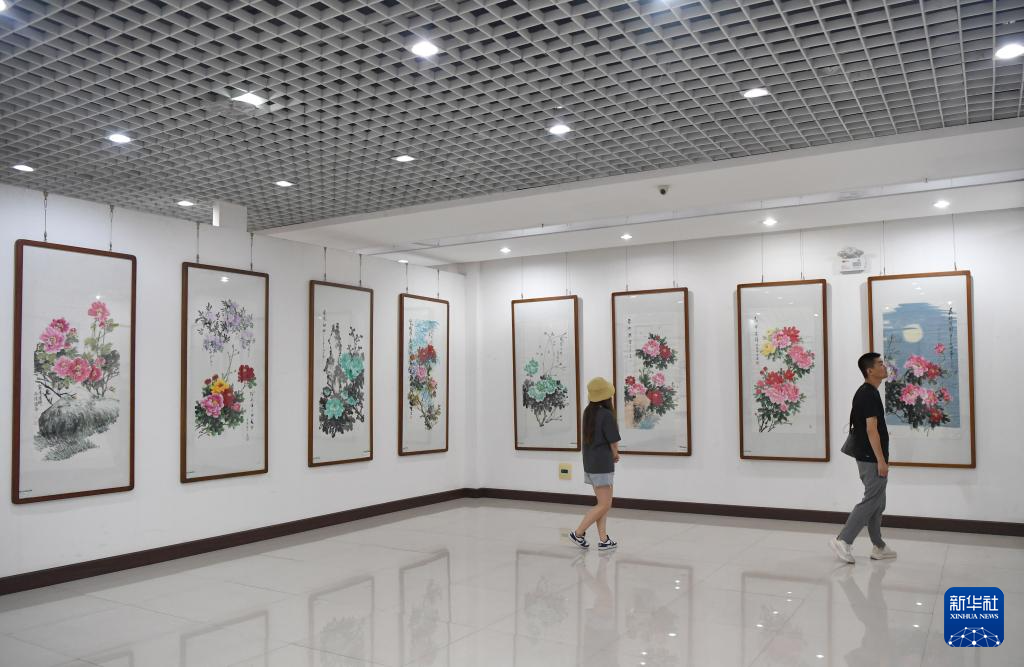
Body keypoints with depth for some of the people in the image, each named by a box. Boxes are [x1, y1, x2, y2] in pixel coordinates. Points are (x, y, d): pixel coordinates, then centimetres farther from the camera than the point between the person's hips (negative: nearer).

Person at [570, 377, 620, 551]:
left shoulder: (588, 412, 5)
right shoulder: (607, 415, -17)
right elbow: (614, 442, -13)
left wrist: (612, 455, 4)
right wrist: (614, 454, 9)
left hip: (589, 462, 8)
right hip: (602, 464, -8)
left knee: (603, 503, 14)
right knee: (604, 505, 0)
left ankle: (603, 540, 16)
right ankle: (578, 533, 0)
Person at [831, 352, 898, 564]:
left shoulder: (864, 393, 13)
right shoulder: (870, 394, -18)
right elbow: (871, 430, -22)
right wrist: (881, 460, -21)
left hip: (867, 457, 10)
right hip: (872, 459, -10)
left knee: (876, 503, 13)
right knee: (871, 502, -6)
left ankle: (878, 547, 19)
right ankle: (843, 540, -6)